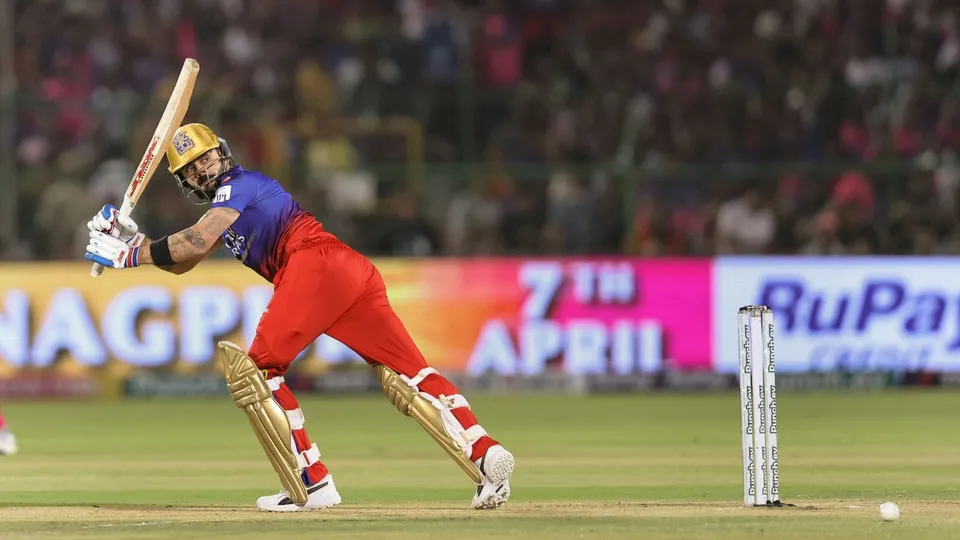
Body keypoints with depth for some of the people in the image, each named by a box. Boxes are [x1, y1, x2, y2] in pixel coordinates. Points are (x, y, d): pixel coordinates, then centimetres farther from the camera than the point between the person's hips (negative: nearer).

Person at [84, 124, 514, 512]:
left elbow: (196, 243, -5)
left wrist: (131, 254, 2)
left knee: (255, 370, -3)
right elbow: (182, 263, 34)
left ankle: (312, 484, -10)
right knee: (405, 372, 0)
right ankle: (485, 453, -17)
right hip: (356, 272, 9)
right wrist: (132, 239, 23)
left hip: (316, 264, -9)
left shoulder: (239, 184, 8)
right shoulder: (227, 203, 35)